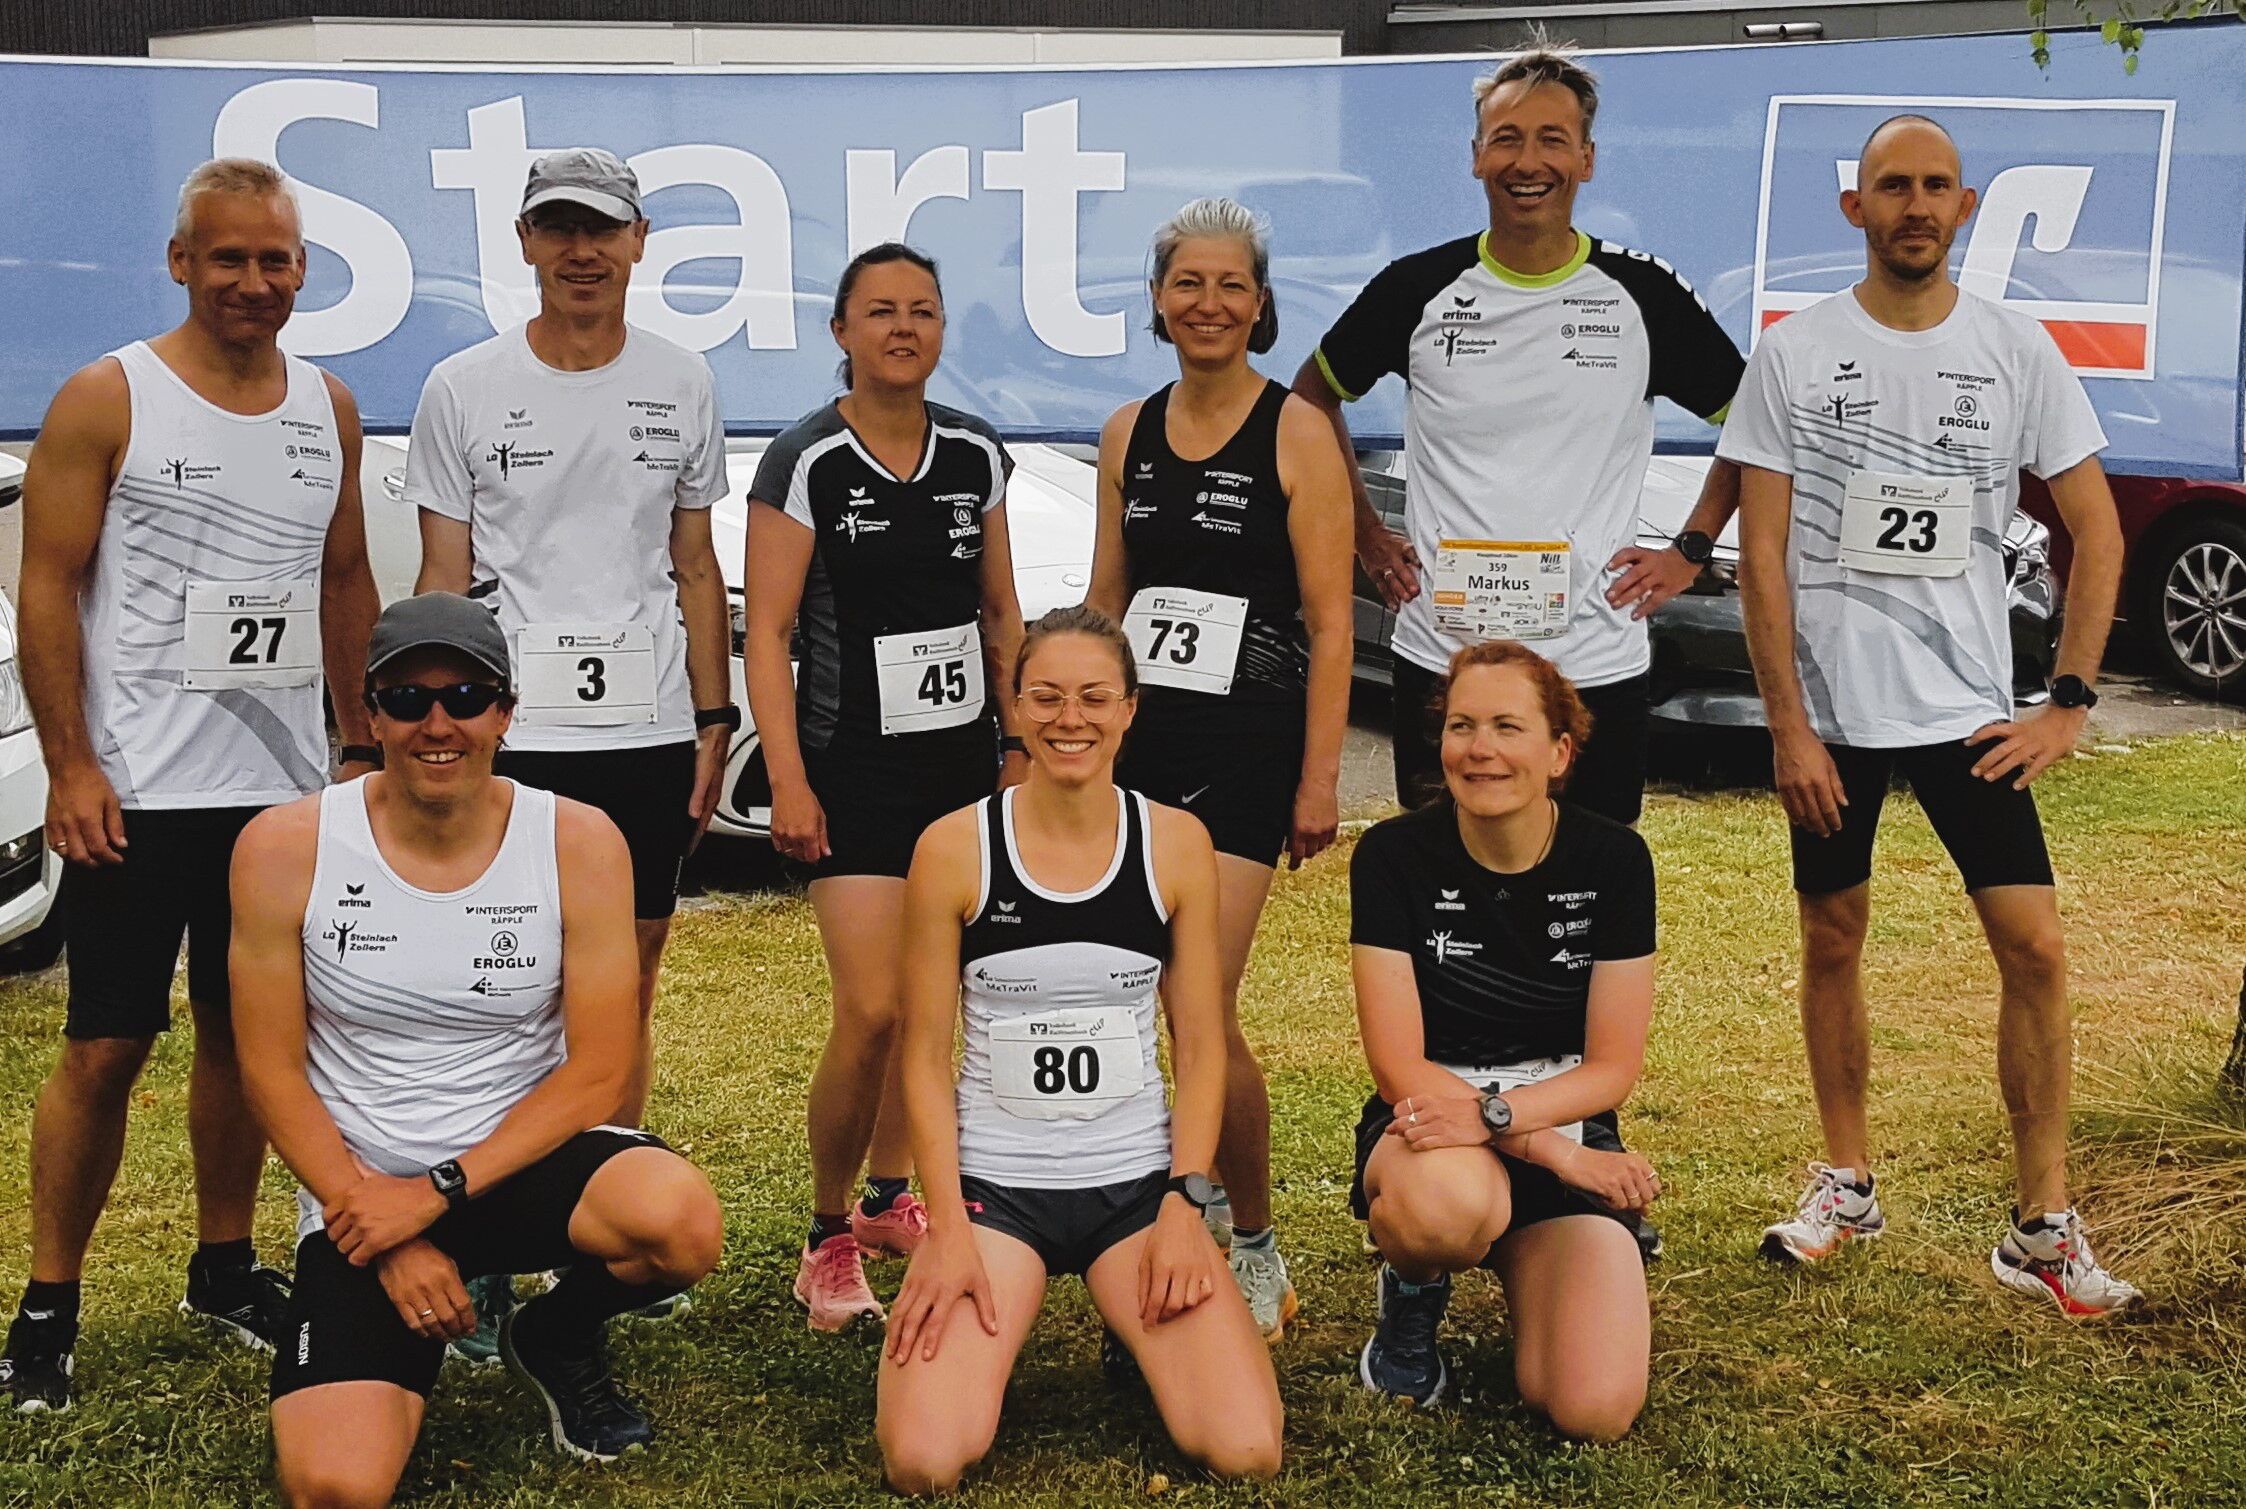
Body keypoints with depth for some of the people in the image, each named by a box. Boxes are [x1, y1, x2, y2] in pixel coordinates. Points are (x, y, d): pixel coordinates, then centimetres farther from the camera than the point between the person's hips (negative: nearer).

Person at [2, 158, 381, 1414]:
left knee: (247, 1031, 13)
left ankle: (226, 1265, 27)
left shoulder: (329, 409, 9)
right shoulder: (107, 401, -5)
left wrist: (365, 747, 11)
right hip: (138, 792, -4)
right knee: (107, 1048, -1)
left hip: (283, 790, 5)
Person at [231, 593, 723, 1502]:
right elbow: (272, 1072, -4)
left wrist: (438, 1193, -16)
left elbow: (596, 1073, -8)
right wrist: (384, 1230, -11)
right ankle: (413, 1358, 16)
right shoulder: (285, 848, -9)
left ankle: (557, 1339, 4)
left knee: (680, 1222, -33)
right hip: (358, 1191, 0)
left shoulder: (578, 844, -9)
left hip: (523, 1159, 1)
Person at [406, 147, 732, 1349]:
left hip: (647, 731, 2)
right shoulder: (465, 388, 2)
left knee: (627, 979, 8)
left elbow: (695, 568, 12)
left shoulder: (680, 385, 8)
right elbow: (444, 578, 3)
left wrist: (713, 722, 7)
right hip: (509, 732, -2)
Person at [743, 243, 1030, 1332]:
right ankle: (827, 1240, 5)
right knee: (871, 1009, -12)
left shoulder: (976, 456, 7)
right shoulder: (806, 463, -7)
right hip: (855, 764, -5)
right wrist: (788, 781, -14)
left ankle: (890, 1197, 30)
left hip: (962, 755, 5)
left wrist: (1021, 747, 11)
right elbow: (767, 632, -8)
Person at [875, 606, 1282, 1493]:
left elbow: (1200, 1047, 2)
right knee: (922, 1464, -20)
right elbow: (926, 1055, -3)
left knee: (1246, 1453, -16)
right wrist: (948, 1228, -11)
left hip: (1138, 1181, 1)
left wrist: (1184, 1203, -9)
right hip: (993, 1182, -1)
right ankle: (984, 1326, 13)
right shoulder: (954, 848, -6)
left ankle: (1137, 1324, 16)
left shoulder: (1176, 844, -2)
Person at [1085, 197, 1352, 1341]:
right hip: (1137, 736, 5)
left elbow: (1330, 623, -6)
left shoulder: (1297, 433, -4)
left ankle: (1256, 1248, 9)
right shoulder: (1129, 433, 11)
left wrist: (1319, 778, -10)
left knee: (1201, 1012, -9)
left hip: (1244, 749, -5)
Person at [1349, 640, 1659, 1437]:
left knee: (1595, 1412, -20)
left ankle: (1527, 1277, 16)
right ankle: (1413, 1297, -2)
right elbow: (1401, 1068, -13)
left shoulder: (1613, 860, -6)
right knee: (1448, 1202, -41)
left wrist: (1493, 1113, -24)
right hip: (1432, 1133, -2)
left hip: (1565, 1127, 2)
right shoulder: (1394, 855, -10)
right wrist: (1554, 1153, -19)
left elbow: (1612, 1066, -5)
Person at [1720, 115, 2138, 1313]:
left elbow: (2096, 528, 5)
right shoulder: (1792, 354, -2)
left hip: (1968, 709, 1)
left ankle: (2042, 1227, 6)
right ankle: (1847, 1181, 28)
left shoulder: (2016, 349, 1)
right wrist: (1788, 725, -9)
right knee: (1833, 941, 10)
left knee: (2035, 946, -6)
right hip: (1832, 710, 0)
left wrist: (2070, 705, -2)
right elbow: (1762, 554, -4)